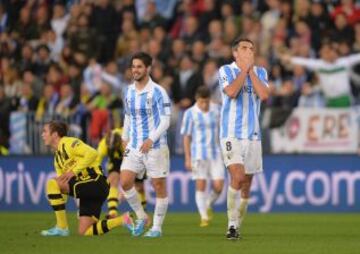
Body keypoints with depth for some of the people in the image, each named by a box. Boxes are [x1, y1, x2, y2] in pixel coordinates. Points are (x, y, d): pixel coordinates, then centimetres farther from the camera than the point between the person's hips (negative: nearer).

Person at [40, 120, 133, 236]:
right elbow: (63, 186, 19)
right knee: (84, 232, 1)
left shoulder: (68, 143, -7)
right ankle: (123, 220, 8)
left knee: (52, 183, -19)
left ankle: (62, 228, -16)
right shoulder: (57, 157, 19)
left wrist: (74, 171, -23)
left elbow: (92, 153, -23)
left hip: (95, 182, -9)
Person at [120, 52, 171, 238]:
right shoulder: (129, 91, 9)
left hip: (155, 146, -5)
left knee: (159, 186, 0)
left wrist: (151, 139, -22)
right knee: (125, 181, -7)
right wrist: (125, 137, 13)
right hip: (134, 146, 5)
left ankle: (157, 227, 10)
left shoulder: (157, 92, -10)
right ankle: (141, 217, 11)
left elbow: (165, 120, -12)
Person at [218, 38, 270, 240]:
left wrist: (251, 70, -5)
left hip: (253, 136, 4)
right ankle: (232, 225, -14)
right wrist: (244, 69, -9)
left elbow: (264, 95, -7)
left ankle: (237, 226, 18)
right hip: (231, 134, -4)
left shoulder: (260, 72, 11)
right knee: (237, 177, -21)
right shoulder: (226, 70, 0)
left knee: (246, 185, 7)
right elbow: (231, 92, -19)